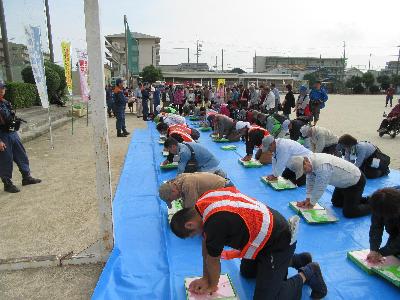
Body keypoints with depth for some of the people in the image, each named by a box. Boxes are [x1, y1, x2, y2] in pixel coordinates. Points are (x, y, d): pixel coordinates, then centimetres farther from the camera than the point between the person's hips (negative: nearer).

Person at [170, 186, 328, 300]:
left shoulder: (215, 222, -34)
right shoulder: (204, 202, -8)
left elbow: (213, 260, -15)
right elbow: (206, 245, 4)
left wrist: (212, 286, 5)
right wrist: (205, 278, 10)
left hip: (279, 242, -9)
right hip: (263, 233, 9)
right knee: (247, 273, 26)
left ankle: (307, 274, 13)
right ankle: (295, 260, 33)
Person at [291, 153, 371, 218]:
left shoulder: (322, 166, -39)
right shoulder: (310, 161, -13)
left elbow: (320, 187, -29)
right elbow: (310, 181, -1)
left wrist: (311, 203, -15)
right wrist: (308, 199, -2)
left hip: (356, 181, -9)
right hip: (344, 181, 9)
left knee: (348, 213, -9)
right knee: (336, 203, 21)